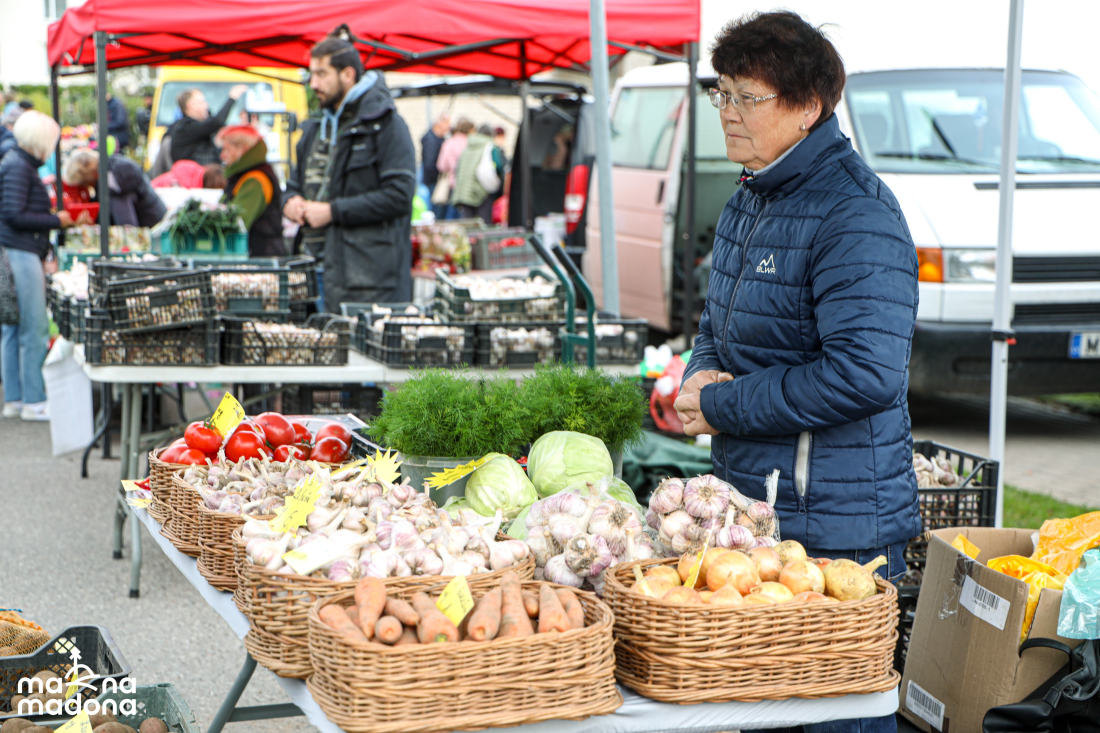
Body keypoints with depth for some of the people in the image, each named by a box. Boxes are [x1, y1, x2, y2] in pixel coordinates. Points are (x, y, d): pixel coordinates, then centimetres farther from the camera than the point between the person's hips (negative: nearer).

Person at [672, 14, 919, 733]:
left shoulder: (855, 213, -17)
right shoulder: (749, 202, 12)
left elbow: (866, 372, -27)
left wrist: (722, 407, -18)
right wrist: (702, 375, 0)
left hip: (836, 531, -9)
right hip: (750, 511, 9)